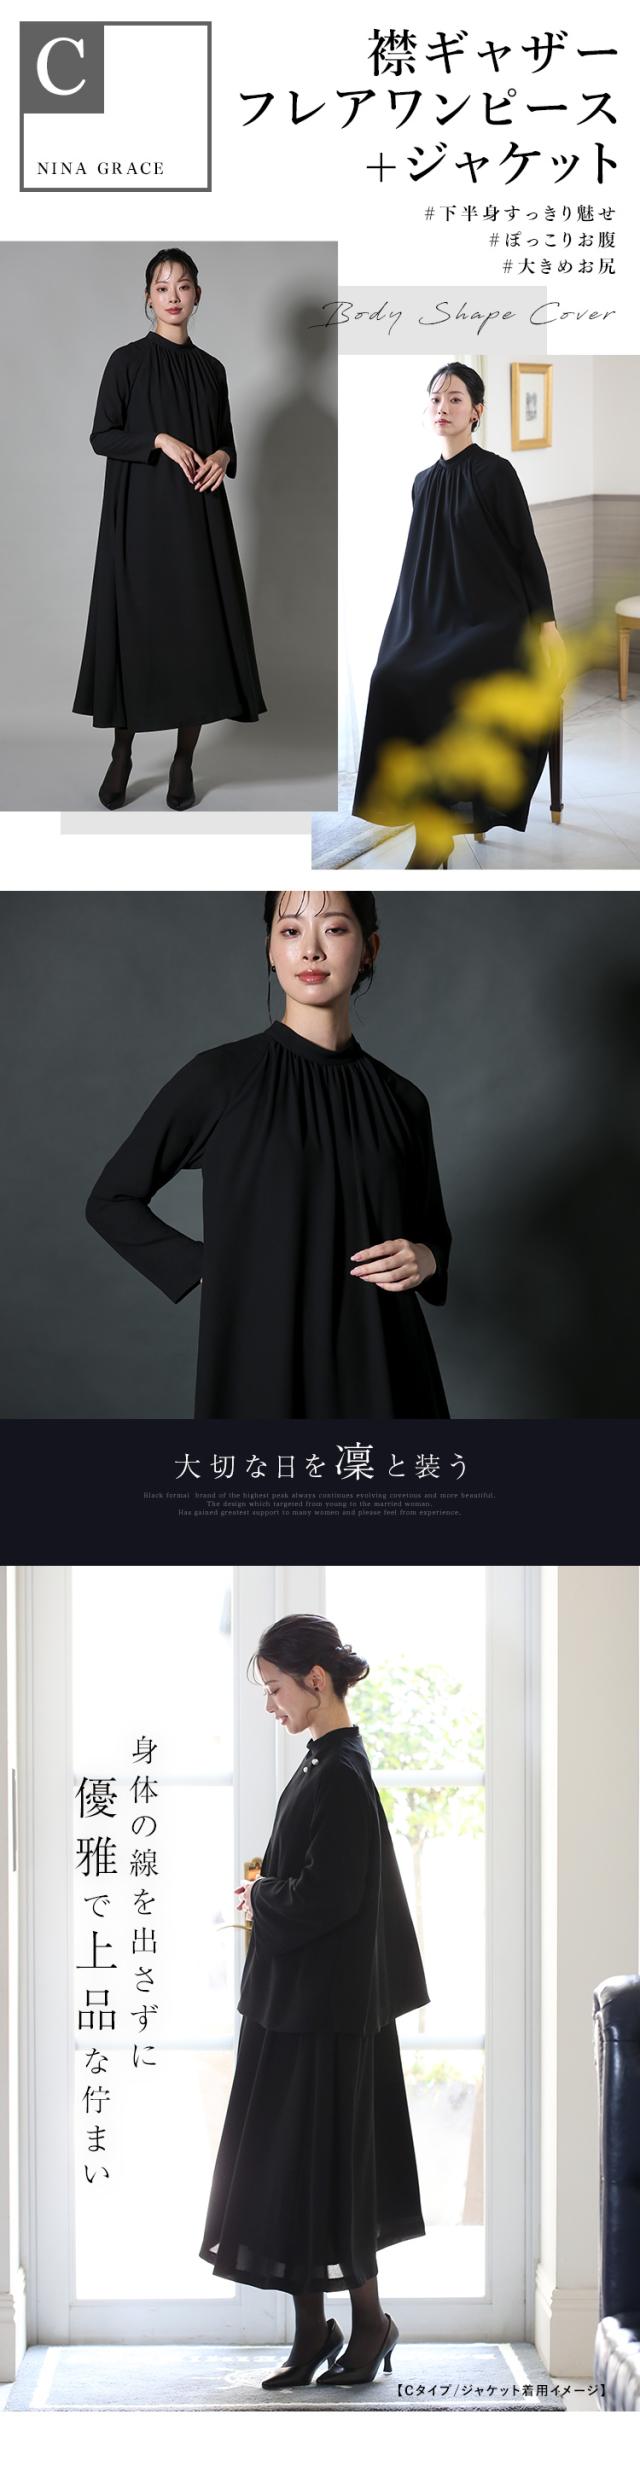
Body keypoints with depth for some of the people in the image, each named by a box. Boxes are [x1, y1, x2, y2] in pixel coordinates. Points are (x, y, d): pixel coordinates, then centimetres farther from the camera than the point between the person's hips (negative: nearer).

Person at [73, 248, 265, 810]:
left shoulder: (211, 369, 11)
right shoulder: (127, 361, 0)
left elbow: (226, 440, 16)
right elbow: (102, 436, -4)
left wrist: (221, 457, -7)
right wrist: (160, 440, -17)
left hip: (198, 515, 3)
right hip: (140, 512, -3)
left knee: (198, 627, -2)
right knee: (135, 625, -3)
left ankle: (185, 760, 4)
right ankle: (122, 754, 7)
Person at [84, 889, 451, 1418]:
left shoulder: (400, 1100, 6)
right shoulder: (220, 1077, -3)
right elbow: (111, 1200, 4)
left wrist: (424, 1259, -5)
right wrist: (210, 1270, -7)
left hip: (380, 1371, 3)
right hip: (263, 1368, -3)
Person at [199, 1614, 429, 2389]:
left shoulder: (341, 1775, -18)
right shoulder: (322, 1765, 10)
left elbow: (327, 1896, -23)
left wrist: (258, 1901, -8)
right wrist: (266, 1897, 3)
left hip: (324, 2006, -9)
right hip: (293, 1998, 9)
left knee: (322, 2159, 0)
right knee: (288, 2162, 11)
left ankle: (369, 2319, 14)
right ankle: (312, 2330, 17)